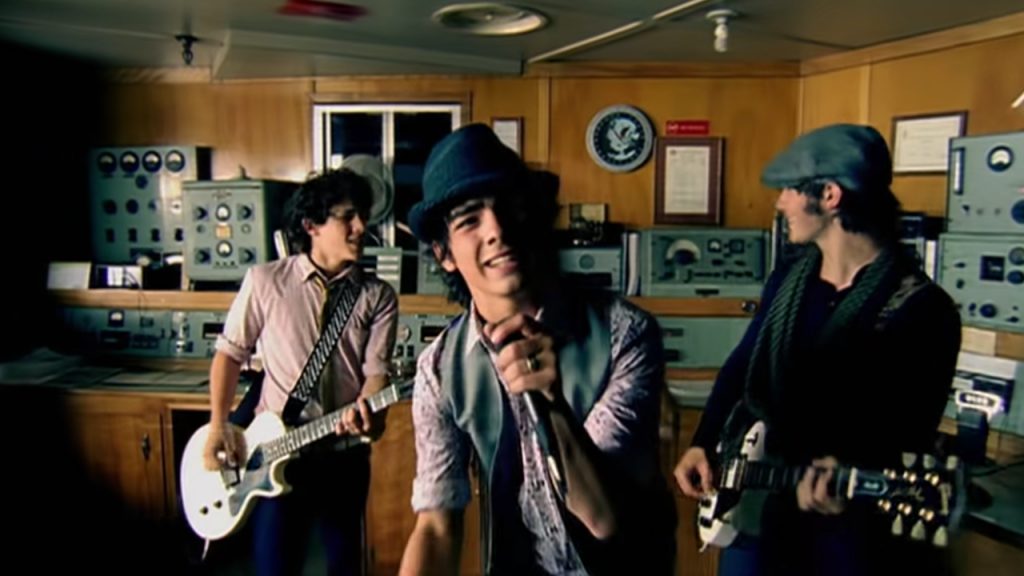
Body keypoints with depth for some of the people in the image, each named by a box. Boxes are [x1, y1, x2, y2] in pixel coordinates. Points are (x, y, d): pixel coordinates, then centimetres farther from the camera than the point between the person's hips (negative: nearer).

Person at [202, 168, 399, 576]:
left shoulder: (378, 297, 0)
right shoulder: (265, 281, -2)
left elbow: (377, 370, -6)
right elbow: (230, 352, 6)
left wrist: (368, 413, -28)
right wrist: (219, 426, -3)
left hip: (345, 454, 2)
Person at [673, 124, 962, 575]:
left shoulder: (921, 309, -15)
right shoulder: (786, 282, 2)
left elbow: (912, 434, -15)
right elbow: (739, 368, 11)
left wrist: (849, 479, -32)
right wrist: (702, 444, 3)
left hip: (846, 519, -5)